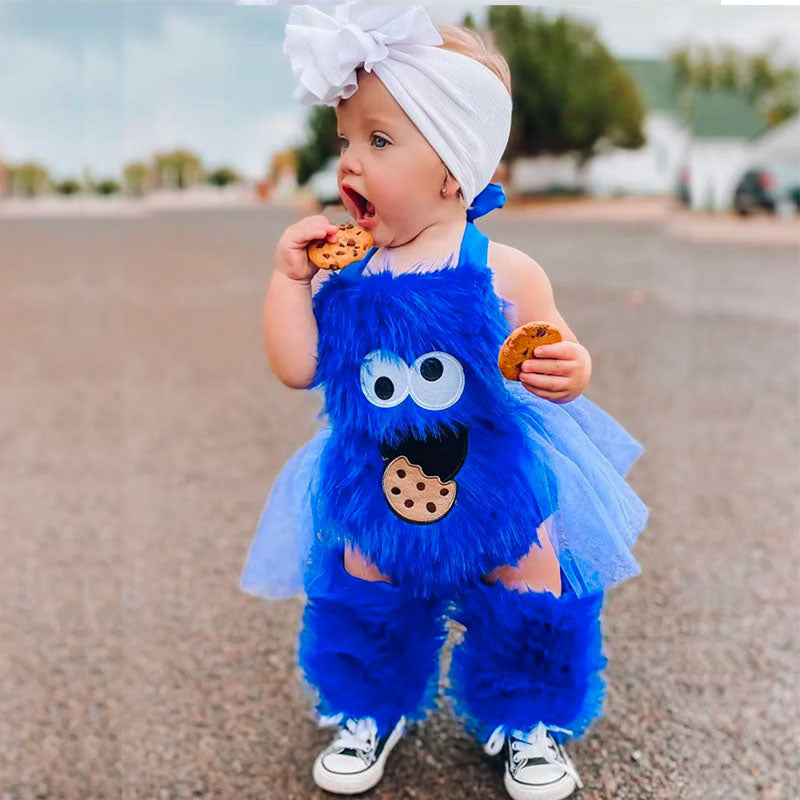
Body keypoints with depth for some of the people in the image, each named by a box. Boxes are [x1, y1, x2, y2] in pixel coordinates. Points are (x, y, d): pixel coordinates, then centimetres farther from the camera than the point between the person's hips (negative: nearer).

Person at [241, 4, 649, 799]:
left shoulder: (501, 272, -15)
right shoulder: (344, 274, -8)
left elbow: (558, 352, -8)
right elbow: (297, 368, -10)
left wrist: (567, 371, -31)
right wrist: (287, 275, -14)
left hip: (495, 479, -1)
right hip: (375, 485, 2)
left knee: (530, 589, 12)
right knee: (362, 588, 14)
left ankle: (528, 724, 39)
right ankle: (370, 713, 42)